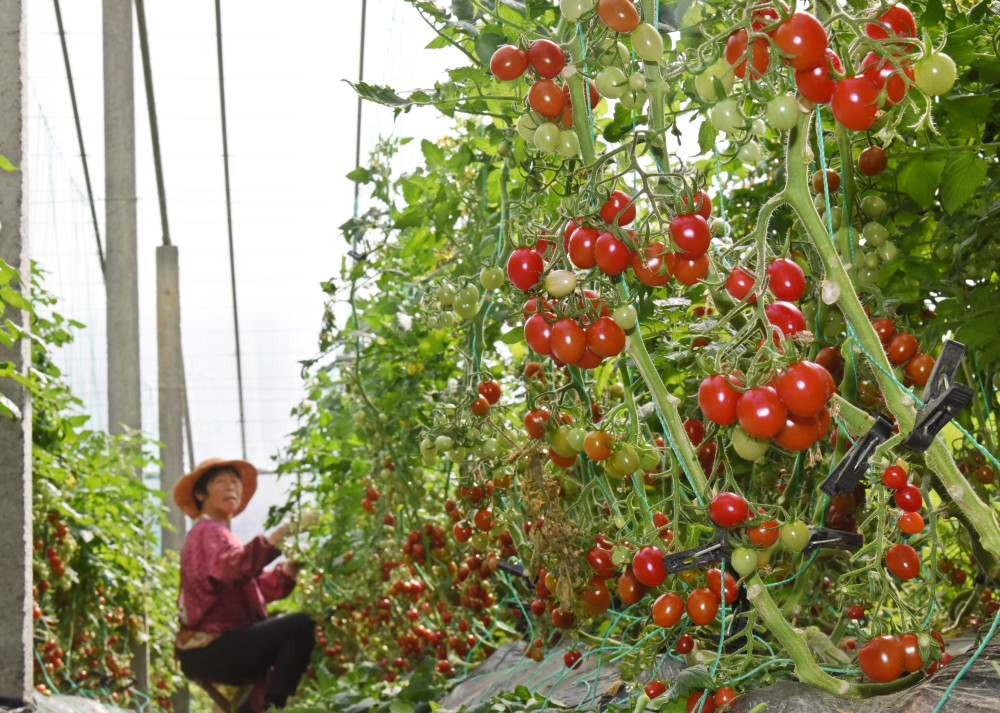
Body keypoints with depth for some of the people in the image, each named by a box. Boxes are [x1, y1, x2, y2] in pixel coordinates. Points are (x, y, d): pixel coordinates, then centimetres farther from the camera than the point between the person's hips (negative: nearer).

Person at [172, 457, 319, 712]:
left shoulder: (217, 533, 23)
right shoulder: (208, 532, -8)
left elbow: (263, 588, 13)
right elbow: (236, 569, -32)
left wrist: (293, 562, -4)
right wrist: (282, 532, -38)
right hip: (208, 651, -11)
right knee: (302, 626, -21)